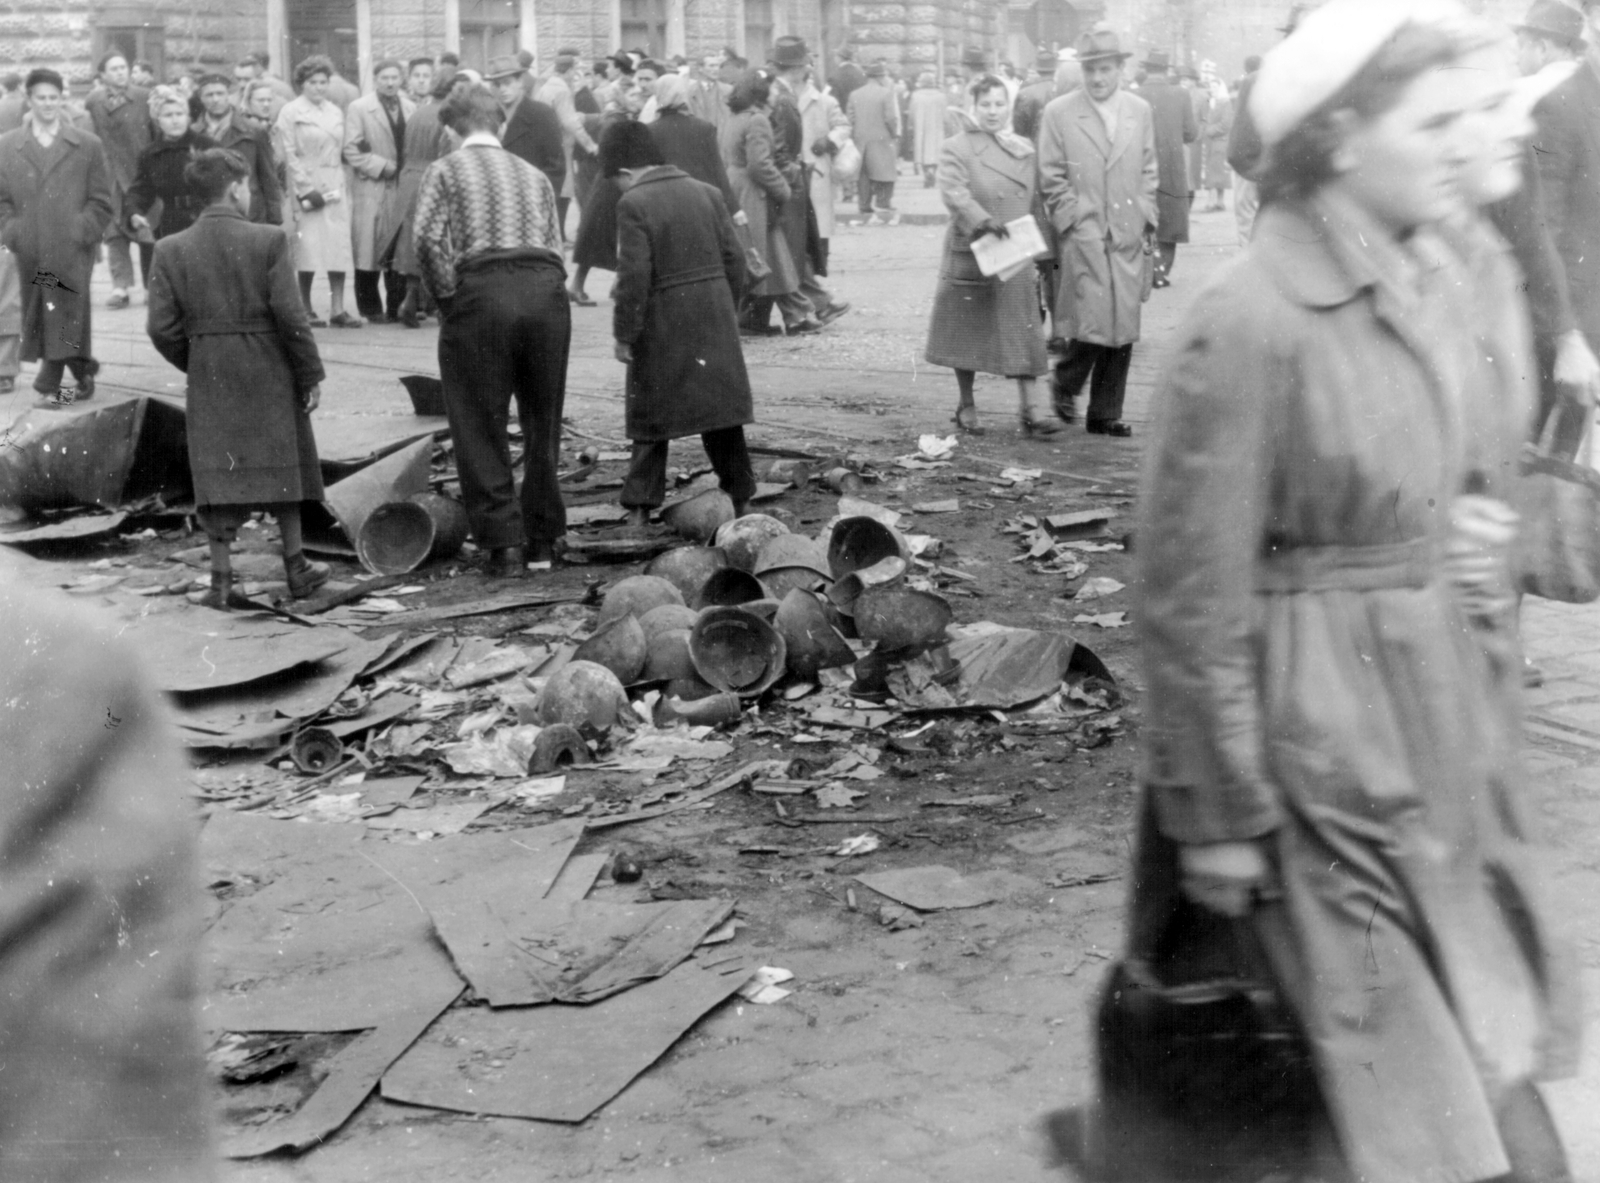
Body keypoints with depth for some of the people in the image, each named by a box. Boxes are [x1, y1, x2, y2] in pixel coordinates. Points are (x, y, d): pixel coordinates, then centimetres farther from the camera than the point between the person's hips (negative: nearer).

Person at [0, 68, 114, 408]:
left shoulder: (88, 145, 6)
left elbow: (100, 202, 4)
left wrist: (81, 235, -7)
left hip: (72, 252, -2)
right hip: (30, 252, 3)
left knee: (66, 316, -9)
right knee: (38, 317, 5)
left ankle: (50, 386, -3)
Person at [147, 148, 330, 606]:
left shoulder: (171, 250, -2)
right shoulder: (268, 240, -10)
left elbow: (162, 327, -3)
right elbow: (291, 315, -12)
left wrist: (195, 365, 13)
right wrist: (311, 374, -4)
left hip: (209, 378, 2)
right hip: (269, 374, -2)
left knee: (218, 474, 6)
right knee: (282, 466, 14)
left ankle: (221, 578, 5)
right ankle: (296, 567, 24)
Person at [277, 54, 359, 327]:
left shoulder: (335, 112, 15)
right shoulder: (291, 112, -1)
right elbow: (289, 155, -6)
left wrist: (338, 185, 6)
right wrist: (307, 189, -12)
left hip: (335, 188, 5)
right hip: (306, 187, -5)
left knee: (339, 248, -1)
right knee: (309, 251, -6)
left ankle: (337, 309, 0)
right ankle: (306, 310, 1)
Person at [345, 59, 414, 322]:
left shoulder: (410, 108, 13)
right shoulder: (358, 108, 1)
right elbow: (351, 150, -6)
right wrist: (382, 166, -10)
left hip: (403, 188, 3)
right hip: (371, 189, -3)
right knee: (369, 250, -1)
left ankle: (395, 306, 9)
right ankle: (370, 308, 8)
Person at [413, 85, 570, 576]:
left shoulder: (445, 170, 9)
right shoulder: (534, 175, 22)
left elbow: (428, 240, -6)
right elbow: (556, 245, 13)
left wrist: (447, 297, 3)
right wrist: (546, 286, 16)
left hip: (482, 291, -4)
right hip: (546, 288, 4)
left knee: (481, 427, 5)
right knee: (543, 421, 15)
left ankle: (505, 542, 2)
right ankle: (543, 538, 22)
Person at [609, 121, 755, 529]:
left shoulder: (633, 204, -11)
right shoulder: (706, 192, 6)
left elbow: (634, 277, -16)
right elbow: (733, 258, 6)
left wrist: (624, 334, -10)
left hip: (664, 323, -4)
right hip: (714, 317, 4)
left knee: (651, 416, 6)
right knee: (721, 404, 12)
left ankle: (640, 510, 6)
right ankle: (739, 499, 18)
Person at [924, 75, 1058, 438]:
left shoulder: (1024, 150, 10)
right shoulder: (957, 148, -5)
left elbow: (1036, 202, 16)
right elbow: (953, 191, -21)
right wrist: (983, 221, -36)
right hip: (971, 255, -3)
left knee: (1024, 332, -2)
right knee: (968, 330, 6)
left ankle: (1031, 408, -2)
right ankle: (966, 406, 20)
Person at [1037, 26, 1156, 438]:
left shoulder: (1140, 111, 11)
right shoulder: (1059, 113, 0)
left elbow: (1148, 172, 16)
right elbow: (1051, 178, 2)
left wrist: (1145, 220, 7)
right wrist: (1074, 220, -4)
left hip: (1129, 237, 4)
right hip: (1083, 236, -4)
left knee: (1123, 328, 3)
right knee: (1091, 323, -12)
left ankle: (1106, 414, 13)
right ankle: (1066, 384, 16)